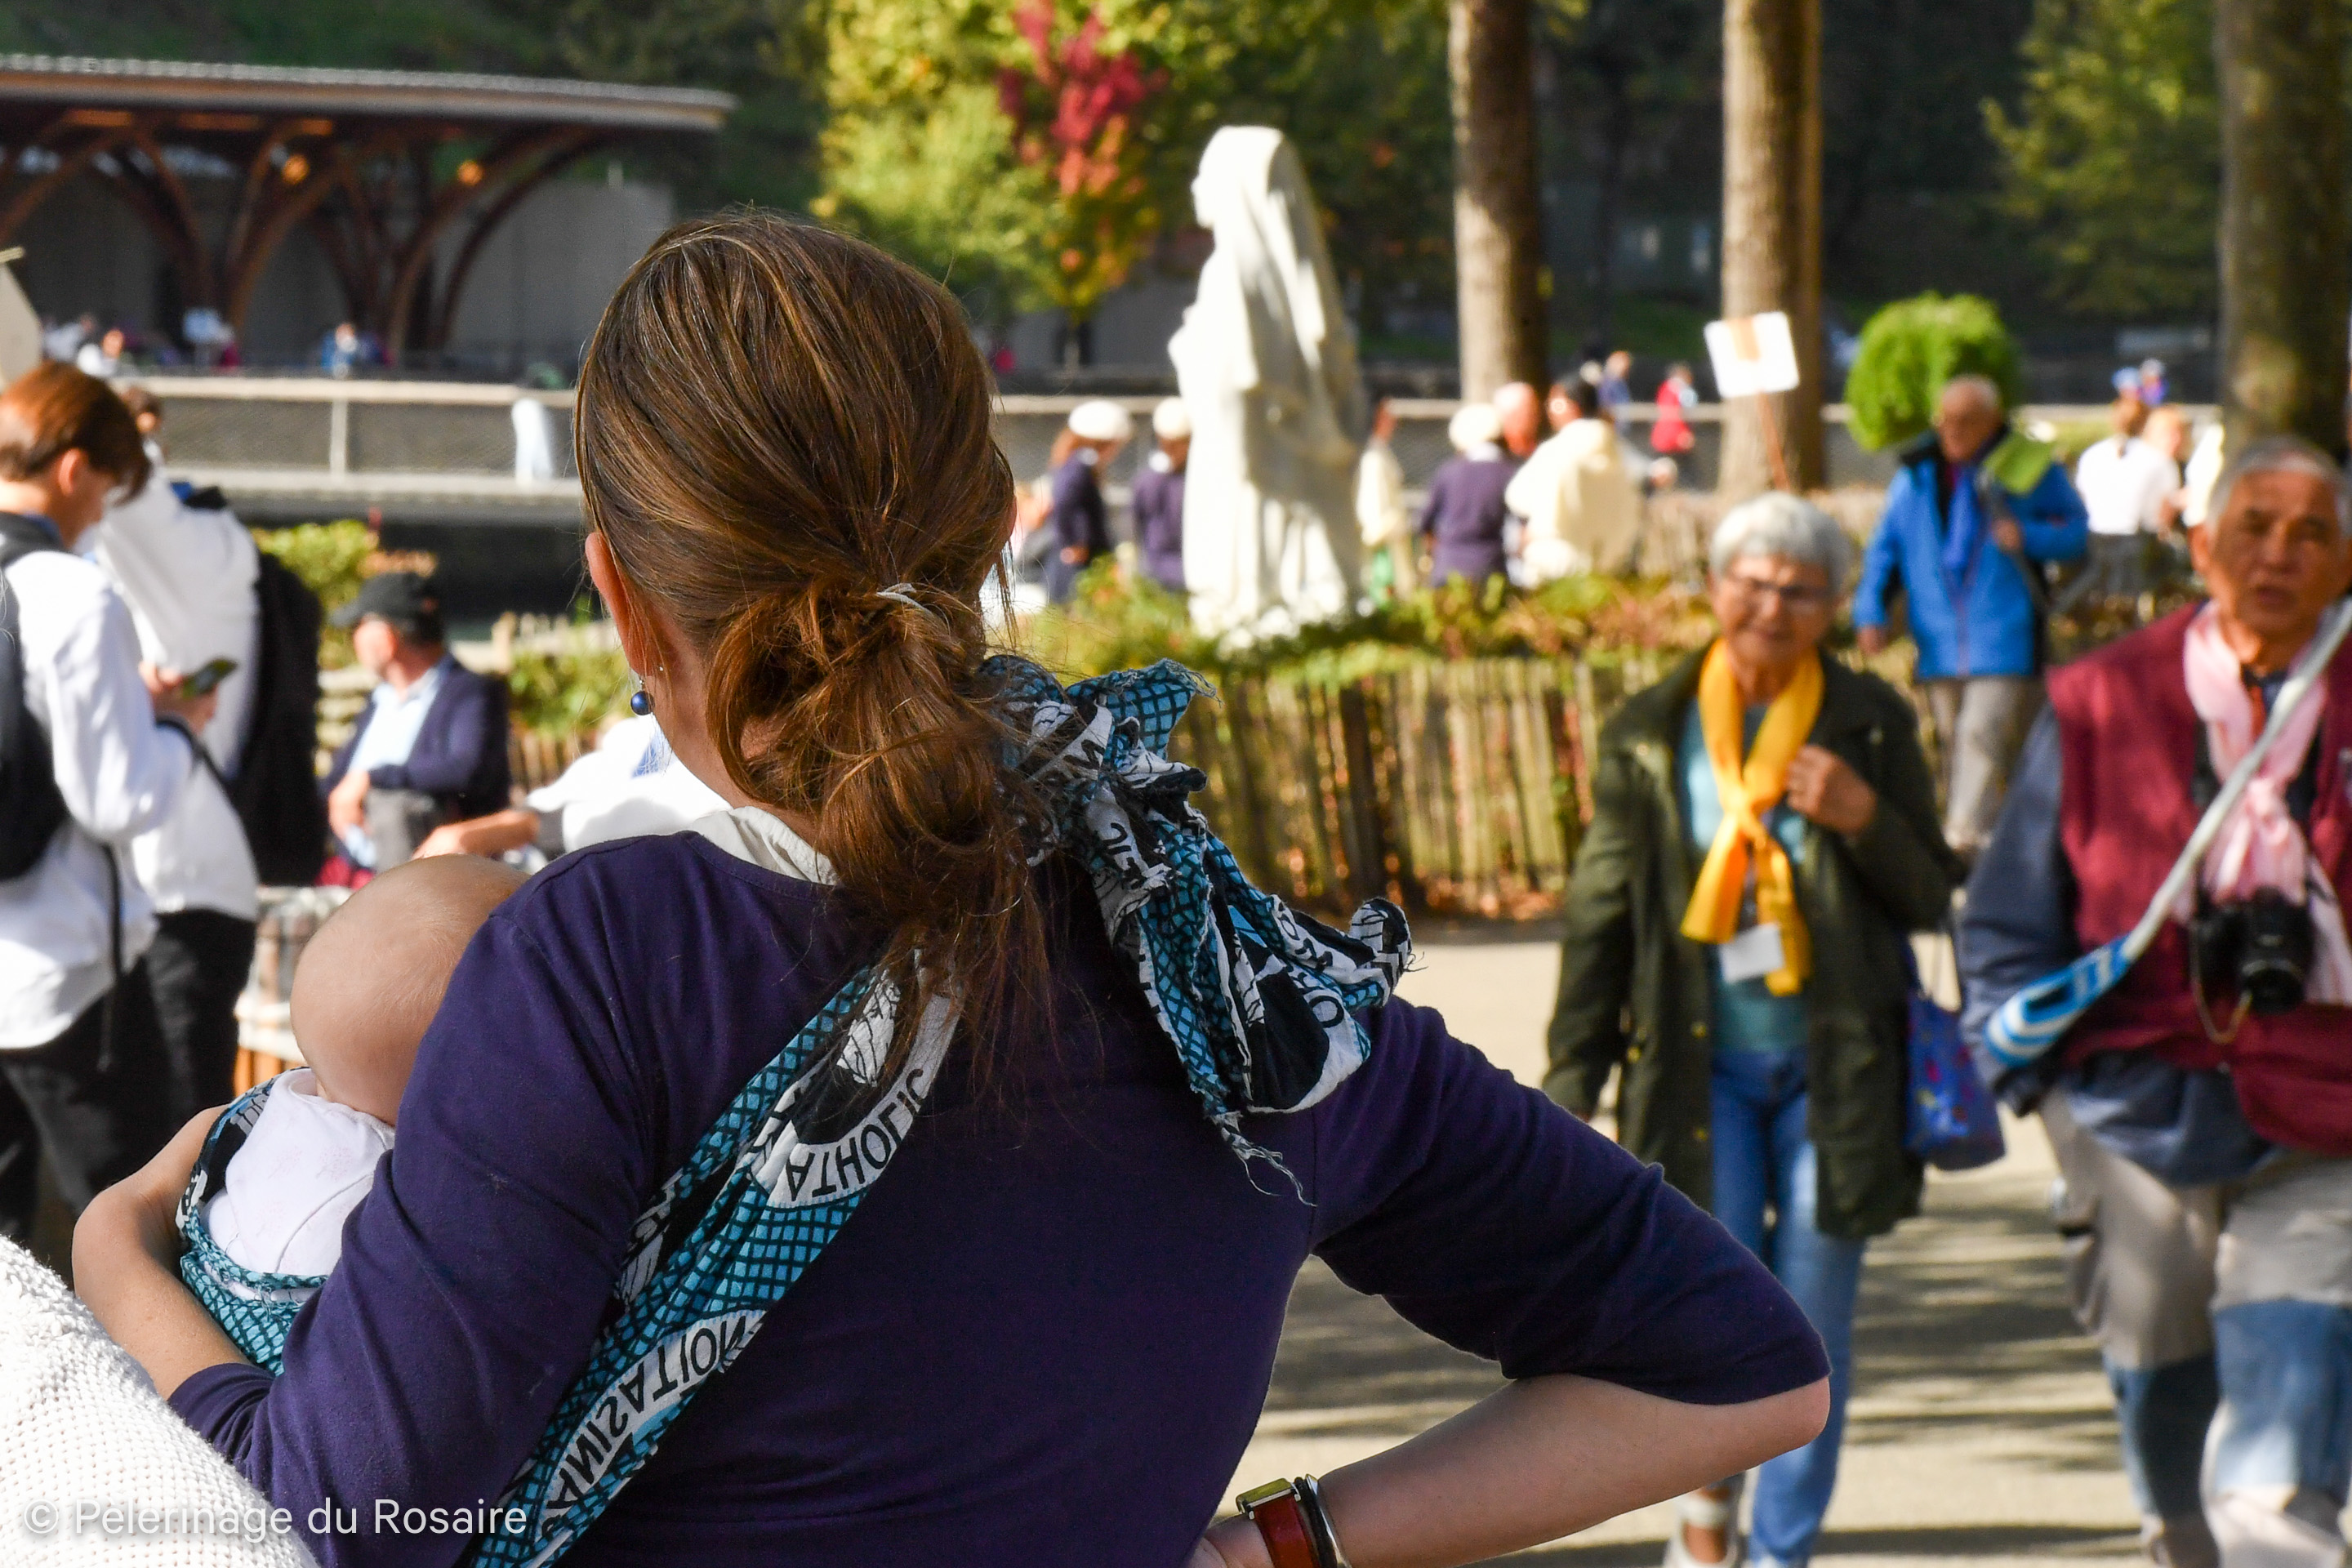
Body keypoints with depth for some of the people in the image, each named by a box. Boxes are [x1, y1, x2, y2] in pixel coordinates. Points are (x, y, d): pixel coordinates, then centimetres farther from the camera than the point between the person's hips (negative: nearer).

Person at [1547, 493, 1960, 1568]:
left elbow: (1932, 898, 4)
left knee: (1812, 1324, 2)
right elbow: (1600, 915, 5)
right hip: (1702, 1064, 0)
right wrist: (1574, 1079, 3)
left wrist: (1865, 819, -16)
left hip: (1832, 1065, 0)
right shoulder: (1649, 736, 2)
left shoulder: (1871, 724, 1)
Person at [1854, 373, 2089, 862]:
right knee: (1952, 743, 8)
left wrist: (2030, 537, -14)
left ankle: (1965, 839, -23)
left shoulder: (2030, 469, 1)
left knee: (1983, 733, -17)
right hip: (1941, 647, 4)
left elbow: (2078, 531, 7)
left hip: (2003, 643, -4)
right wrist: (1870, 610, 1)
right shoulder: (1917, 474, 10)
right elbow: (1886, 546, 15)